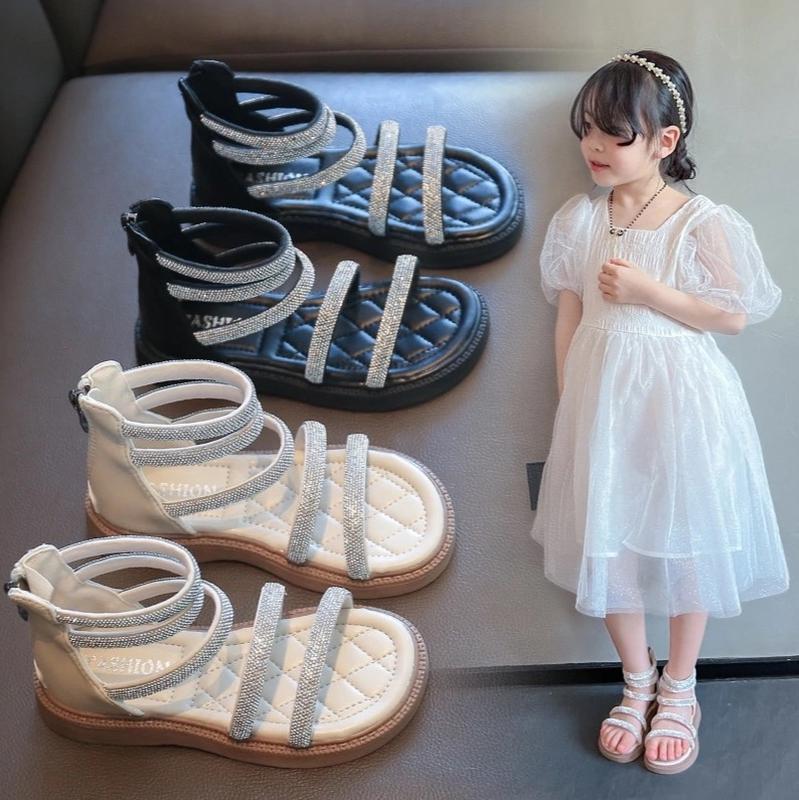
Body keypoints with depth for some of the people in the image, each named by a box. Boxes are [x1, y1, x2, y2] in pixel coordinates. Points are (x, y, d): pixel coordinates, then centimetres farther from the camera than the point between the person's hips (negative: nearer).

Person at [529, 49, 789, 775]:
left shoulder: (704, 224, -14)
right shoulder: (578, 219, -3)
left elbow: (734, 314, -13)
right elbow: (569, 317, 4)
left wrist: (645, 290, -20)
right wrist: (568, 403, 5)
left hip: (680, 405, -3)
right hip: (603, 400, 4)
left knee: (686, 543, 11)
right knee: (610, 542, 12)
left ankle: (679, 689, 32)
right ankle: (637, 681, 34)